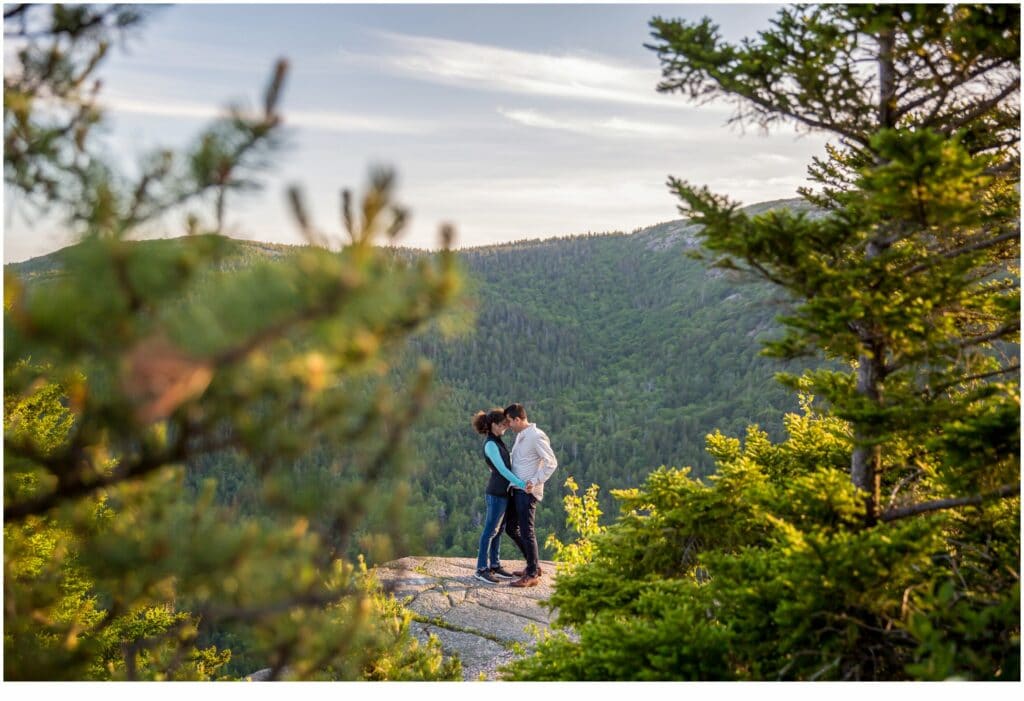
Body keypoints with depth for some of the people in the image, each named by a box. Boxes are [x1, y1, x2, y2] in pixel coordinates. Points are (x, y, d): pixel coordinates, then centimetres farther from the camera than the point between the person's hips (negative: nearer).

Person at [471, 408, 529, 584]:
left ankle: (494, 565, 21)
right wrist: (521, 484, -25)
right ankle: (481, 569, 4)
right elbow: (501, 469, -22)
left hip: (503, 491, 9)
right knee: (490, 530, -3)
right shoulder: (490, 445, -18)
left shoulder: (496, 441, 12)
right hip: (497, 492, -9)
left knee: (498, 529, 13)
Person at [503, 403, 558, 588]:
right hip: (516, 489, 10)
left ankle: (532, 575, 3)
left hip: (528, 491, -10)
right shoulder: (520, 435, 13)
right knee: (511, 528, 15)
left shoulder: (536, 436, -15)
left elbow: (551, 463, -18)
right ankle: (533, 565, 26)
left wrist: (535, 482, -23)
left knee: (526, 531, -6)